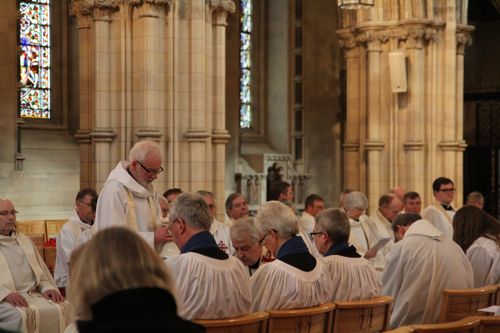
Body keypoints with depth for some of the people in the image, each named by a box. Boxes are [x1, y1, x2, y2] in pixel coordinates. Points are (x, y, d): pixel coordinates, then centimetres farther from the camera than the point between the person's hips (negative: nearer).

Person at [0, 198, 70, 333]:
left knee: (63, 308, -23)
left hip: (34, 295, 5)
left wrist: (47, 287, 3)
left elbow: (41, 270, 24)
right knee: (24, 315, -36)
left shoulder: (25, 240, 27)